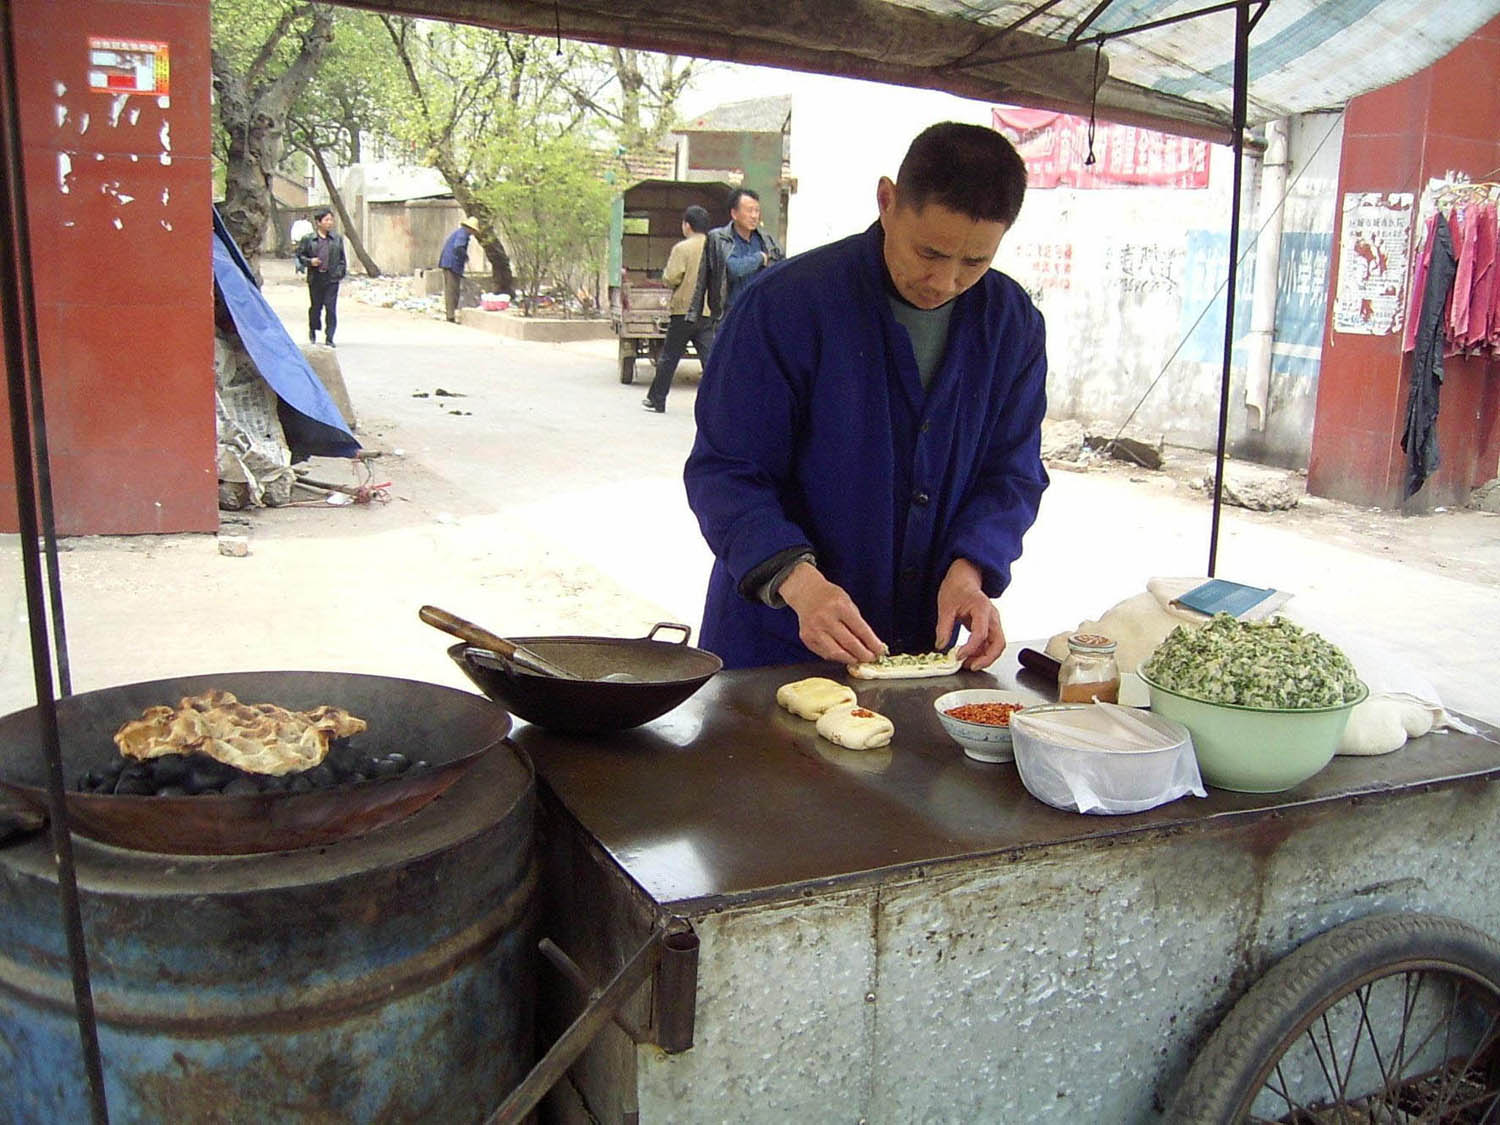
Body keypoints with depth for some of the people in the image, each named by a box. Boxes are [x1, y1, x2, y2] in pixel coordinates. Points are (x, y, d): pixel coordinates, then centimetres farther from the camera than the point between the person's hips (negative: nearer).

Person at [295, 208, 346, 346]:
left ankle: (329, 338, 2)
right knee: (315, 306, 10)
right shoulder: (308, 239, 0)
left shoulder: (338, 238, 7)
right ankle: (312, 331, 35)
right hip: (315, 278, -1)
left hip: (332, 278, 1)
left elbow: (342, 257, 13)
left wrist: (341, 272, 4)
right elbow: (299, 255, 6)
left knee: (331, 308, -4)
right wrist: (310, 262, -11)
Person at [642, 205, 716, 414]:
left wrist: (666, 271, 7)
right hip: (708, 312, 4)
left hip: (684, 310, -4)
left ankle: (656, 400, 16)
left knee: (668, 358, 7)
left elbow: (672, 278, -13)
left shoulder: (682, 248, -10)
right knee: (709, 357, 0)